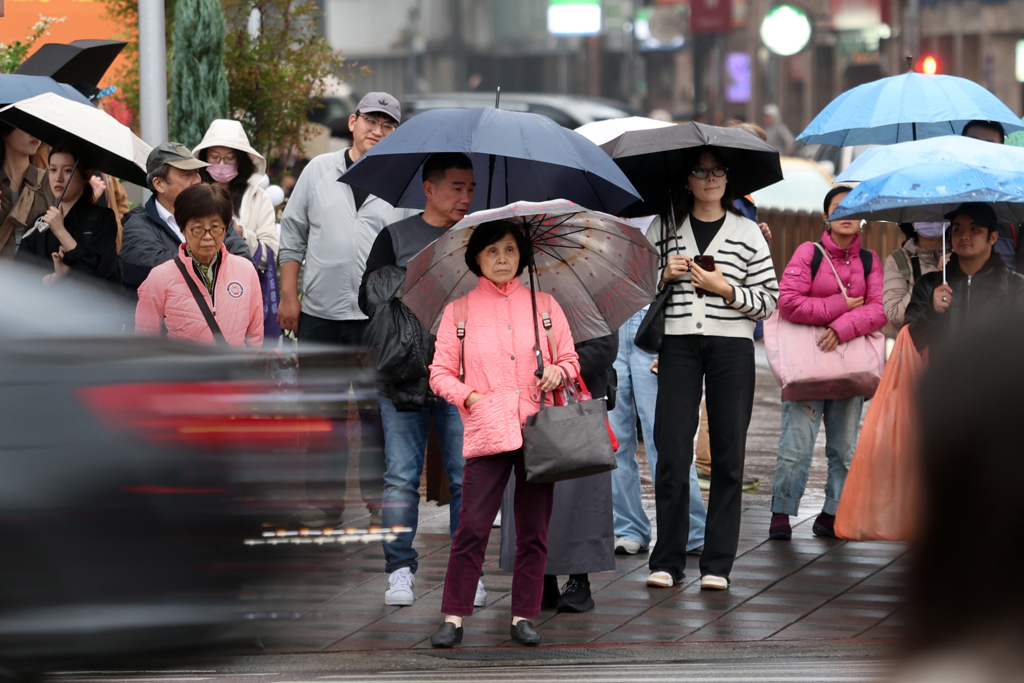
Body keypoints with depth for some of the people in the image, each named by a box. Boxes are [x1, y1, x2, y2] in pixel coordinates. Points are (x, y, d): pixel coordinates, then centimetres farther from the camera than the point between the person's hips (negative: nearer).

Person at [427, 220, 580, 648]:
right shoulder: (459, 311, 9)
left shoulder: (544, 305, 13)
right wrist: (470, 396, -8)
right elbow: (440, 372, 7)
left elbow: (571, 360, 15)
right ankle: (453, 617, -3)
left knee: (534, 529, 3)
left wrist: (558, 372, -7)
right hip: (486, 433, -2)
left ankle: (523, 617, 10)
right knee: (472, 527, -9)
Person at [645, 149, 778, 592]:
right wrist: (664, 275, -4)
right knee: (672, 451, -5)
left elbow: (768, 302, 5)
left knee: (728, 455, -1)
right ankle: (667, 561, 3)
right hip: (679, 343, 0)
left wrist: (725, 288, -9)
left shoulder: (747, 233, 8)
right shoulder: (664, 227, 11)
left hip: (731, 346, 0)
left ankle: (718, 564, 5)